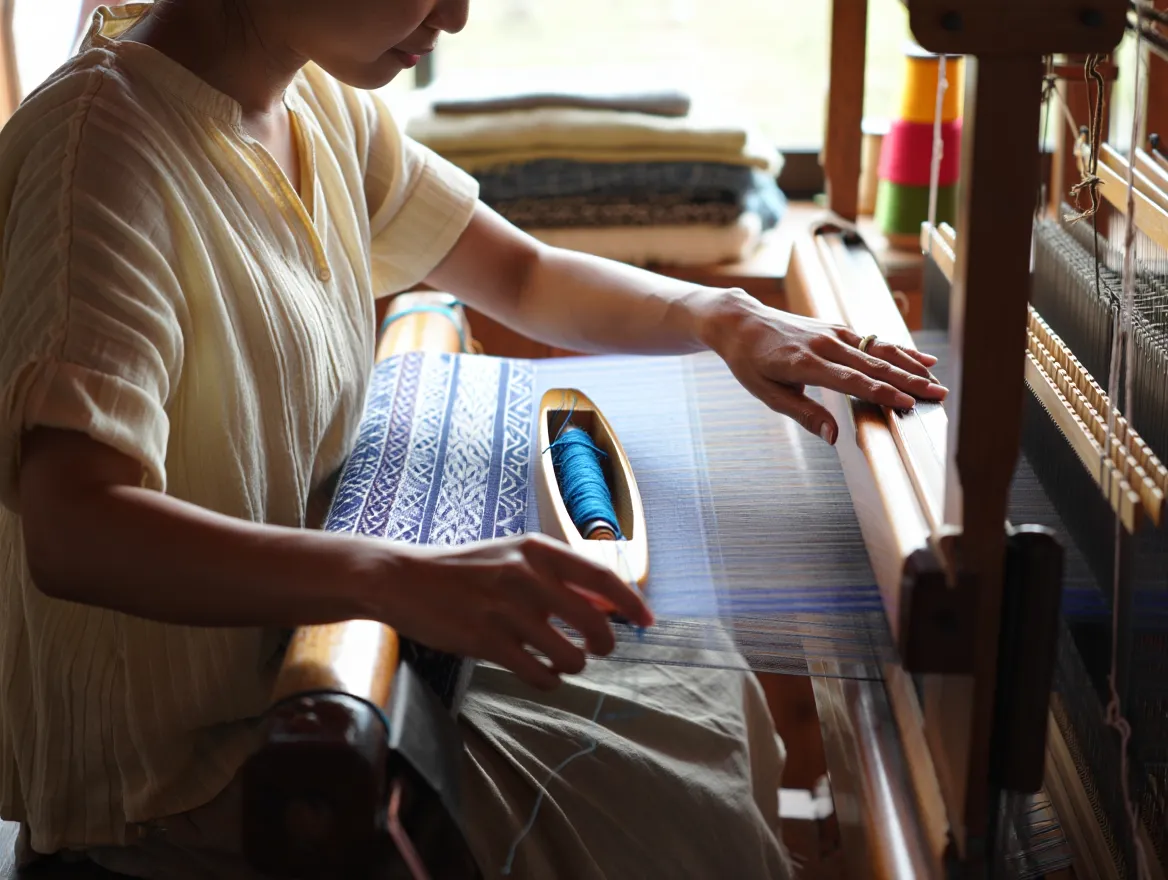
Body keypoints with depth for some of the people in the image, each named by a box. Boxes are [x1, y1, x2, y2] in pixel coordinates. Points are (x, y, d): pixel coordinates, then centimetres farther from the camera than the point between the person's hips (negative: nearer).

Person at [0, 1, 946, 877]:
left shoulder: (319, 105, 3)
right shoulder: (104, 139, -24)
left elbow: (524, 275, 13)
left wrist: (718, 316, -5)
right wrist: (395, 578, -48)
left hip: (297, 633, 9)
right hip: (169, 757, -8)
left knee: (716, 712, 6)